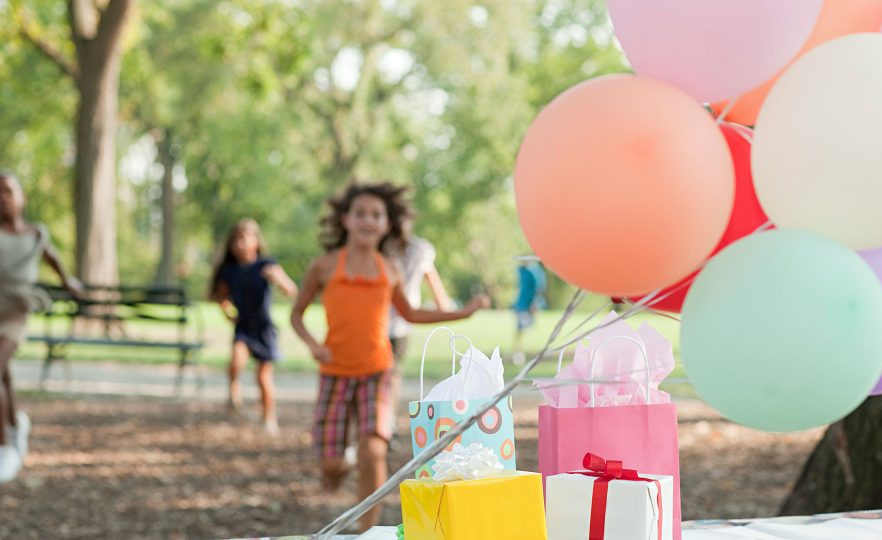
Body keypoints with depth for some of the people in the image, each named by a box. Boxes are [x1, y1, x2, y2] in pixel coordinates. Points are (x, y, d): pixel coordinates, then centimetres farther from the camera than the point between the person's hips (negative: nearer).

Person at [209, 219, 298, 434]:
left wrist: (277, 278, -40)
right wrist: (228, 312, 4)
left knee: (264, 378, 3)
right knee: (237, 360, -26)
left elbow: (292, 292, -22)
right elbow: (221, 294, 20)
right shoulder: (229, 271, -2)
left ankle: (270, 420, 19)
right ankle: (234, 386, 3)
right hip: (243, 327, 2)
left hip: (264, 328, -2)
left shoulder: (266, 265, -13)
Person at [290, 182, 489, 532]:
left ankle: (368, 532, -8)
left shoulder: (390, 271, 5)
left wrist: (464, 312, 20)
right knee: (331, 463, -1)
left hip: (377, 373, 1)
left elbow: (410, 314, 23)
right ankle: (336, 468, 37)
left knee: (372, 452, -19)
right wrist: (312, 344, -13)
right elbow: (297, 313, 7)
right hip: (335, 373, -1)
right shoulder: (325, 267, -2)